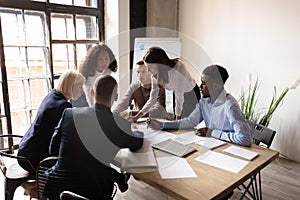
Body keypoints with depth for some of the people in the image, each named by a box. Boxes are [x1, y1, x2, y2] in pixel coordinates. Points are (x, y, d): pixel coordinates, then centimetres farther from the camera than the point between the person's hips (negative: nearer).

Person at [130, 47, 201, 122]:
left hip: (191, 94, -5)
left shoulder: (177, 69, -37)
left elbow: (179, 97, -31)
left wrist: (177, 120, -25)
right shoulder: (155, 75, -17)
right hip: (178, 94, 5)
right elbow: (152, 98, -12)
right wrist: (137, 116, -18)